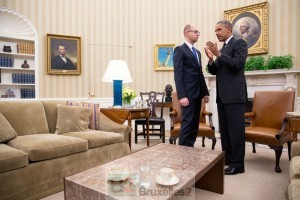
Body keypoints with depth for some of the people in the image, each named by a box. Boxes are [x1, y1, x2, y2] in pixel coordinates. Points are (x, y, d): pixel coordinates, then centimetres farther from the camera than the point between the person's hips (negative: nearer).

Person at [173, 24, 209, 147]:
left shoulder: (197, 52, 21)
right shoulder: (180, 50, -4)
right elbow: (178, 74, -13)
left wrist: (205, 92, 14)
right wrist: (182, 96, -21)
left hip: (198, 94, 8)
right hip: (188, 94, -8)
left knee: (195, 124, 10)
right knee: (187, 123, -6)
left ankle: (190, 148, 20)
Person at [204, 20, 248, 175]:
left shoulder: (239, 43, -2)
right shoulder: (222, 49, 20)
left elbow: (238, 64, -17)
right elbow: (214, 71, 15)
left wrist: (219, 54, -18)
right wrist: (211, 59, -2)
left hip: (234, 95, -8)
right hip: (222, 95, 8)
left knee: (236, 129, -4)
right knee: (224, 129, 12)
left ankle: (238, 164, 5)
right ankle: (227, 158, 24)